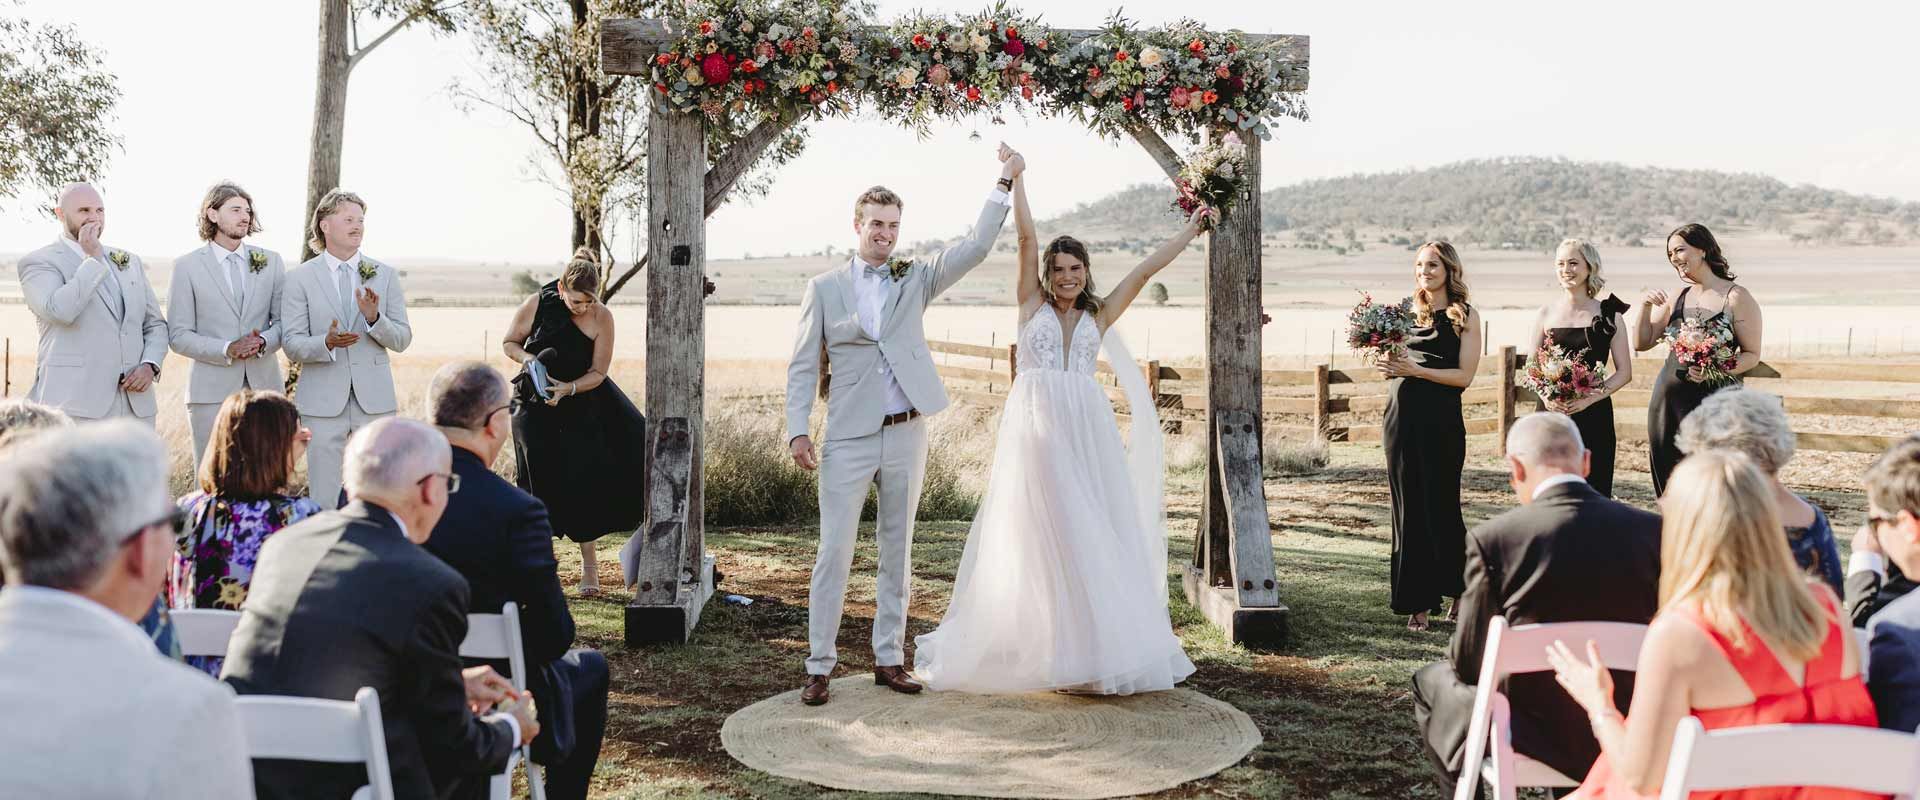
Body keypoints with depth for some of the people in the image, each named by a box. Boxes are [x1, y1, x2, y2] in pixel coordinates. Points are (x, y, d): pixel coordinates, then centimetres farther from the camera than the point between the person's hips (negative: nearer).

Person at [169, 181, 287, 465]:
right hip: (212, 389, -2)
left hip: (264, 386, 3)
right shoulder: (187, 266, 2)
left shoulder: (271, 261, 11)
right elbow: (178, 335, -1)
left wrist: (263, 341, -11)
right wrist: (227, 349, -15)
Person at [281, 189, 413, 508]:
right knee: (323, 499, 2)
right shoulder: (300, 279, 2)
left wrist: (374, 318, -14)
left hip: (375, 398, 2)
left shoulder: (385, 275, 8)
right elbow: (292, 344, -2)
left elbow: (402, 340, 5)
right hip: (323, 402, -2)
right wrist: (327, 343, -22)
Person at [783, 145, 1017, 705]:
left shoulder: (914, 279, 9)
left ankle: (889, 659, 19)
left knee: (897, 553, 9)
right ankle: (819, 667, 5)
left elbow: (975, 248, -1)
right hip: (849, 438, -3)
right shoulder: (824, 288, 4)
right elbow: (802, 366, 1)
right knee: (834, 553, -3)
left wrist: (1004, 183, -6)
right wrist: (797, 430, -9)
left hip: (906, 434, 3)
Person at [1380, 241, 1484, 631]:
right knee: (1408, 507, 4)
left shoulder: (1465, 316, 1)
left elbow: (1464, 375, -7)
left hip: (1441, 422, -4)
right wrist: (1389, 364, -6)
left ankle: (1459, 590, 22)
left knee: (1441, 505, 1)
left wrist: (1415, 370, -16)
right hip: (1401, 417, 4)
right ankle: (1418, 602, 10)